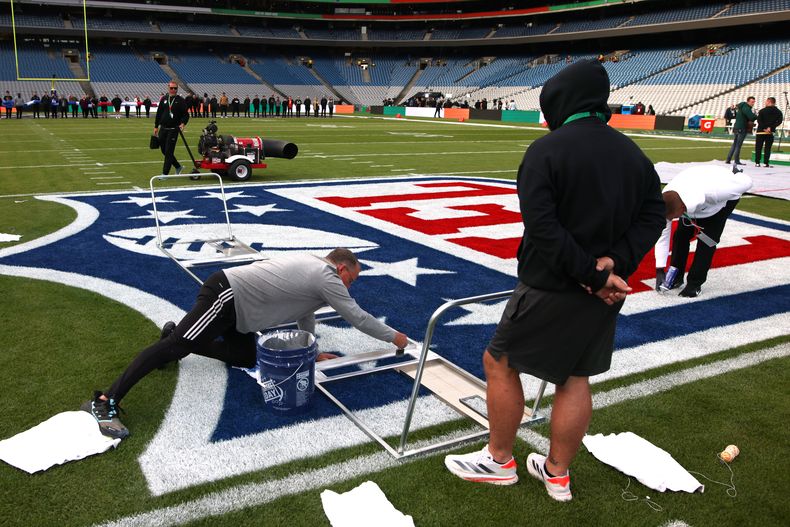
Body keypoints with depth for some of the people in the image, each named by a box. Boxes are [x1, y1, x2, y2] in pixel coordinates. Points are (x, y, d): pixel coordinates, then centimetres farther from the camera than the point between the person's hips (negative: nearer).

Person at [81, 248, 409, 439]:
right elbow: (357, 318, -5)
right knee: (176, 346, -17)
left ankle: (176, 337, 23)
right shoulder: (327, 277, -11)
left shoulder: (311, 268, 17)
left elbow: (304, 315, 27)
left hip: (236, 307, 10)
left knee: (246, 359, 13)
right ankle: (104, 403, -21)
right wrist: (394, 337, 7)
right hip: (226, 295, -10)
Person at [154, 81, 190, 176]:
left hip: (173, 130, -5)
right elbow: (159, 113, 14)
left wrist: (183, 123, -20)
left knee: (168, 152, -6)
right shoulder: (164, 99, 9)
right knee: (163, 150, 10)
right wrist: (156, 126, 12)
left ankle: (165, 173, 0)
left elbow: (186, 114, -2)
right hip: (163, 129, 5)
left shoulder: (180, 101, -2)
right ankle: (178, 166, 27)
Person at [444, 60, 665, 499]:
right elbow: (654, 214, 2)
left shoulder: (548, 149, -14)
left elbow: (543, 226, -23)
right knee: (576, 378, 17)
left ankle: (499, 461, 24)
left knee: (501, 363, 11)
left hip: (550, 288, -7)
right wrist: (617, 262, -11)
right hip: (605, 295, 7)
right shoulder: (635, 154, 7)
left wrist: (591, 276, -20)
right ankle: (557, 473, 29)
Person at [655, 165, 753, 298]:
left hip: (725, 194, -4)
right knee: (681, 234, -3)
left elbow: (747, 182, -34)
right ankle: (676, 276, 14)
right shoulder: (666, 202, -32)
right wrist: (659, 269, -21)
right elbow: (662, 233, -22)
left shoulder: (711, 191, -48)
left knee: (707, 239, -14)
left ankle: (695, 283, -3)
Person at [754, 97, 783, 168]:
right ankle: (766, 163, 0)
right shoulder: (778, 112, 5)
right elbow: (779, 121, -6)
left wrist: (764, 128, -12)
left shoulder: (762, 111, -4)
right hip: (770, 133, 2)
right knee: (768, 148, 5)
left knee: (758, 148, 4)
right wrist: (771, 127, -11)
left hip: (761, 132, -2)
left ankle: (757, 162, 0)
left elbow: (759, 120, -13)